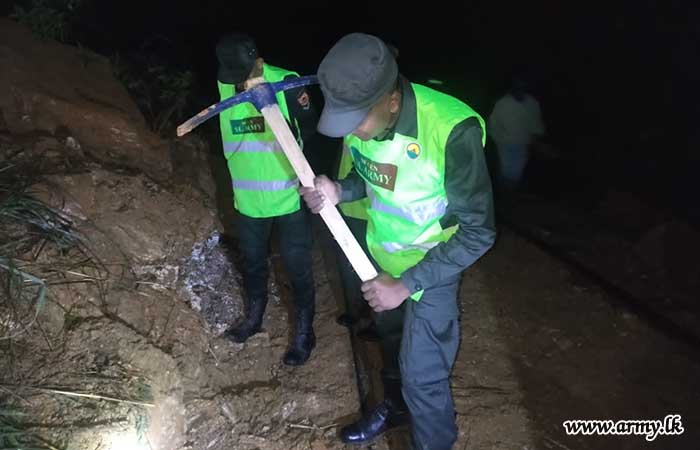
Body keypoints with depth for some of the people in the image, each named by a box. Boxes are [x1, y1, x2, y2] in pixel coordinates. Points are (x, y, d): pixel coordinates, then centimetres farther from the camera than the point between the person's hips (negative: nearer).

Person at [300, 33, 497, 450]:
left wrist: (405, 284, -27)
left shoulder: (453, 131, -35)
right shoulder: (360, 118, -15)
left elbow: (478, 233, -27)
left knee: (423, 375, 4)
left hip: (430, 269, -6)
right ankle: (392, 406, 54)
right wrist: (337, 191, -18)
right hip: (380, 255, 6)